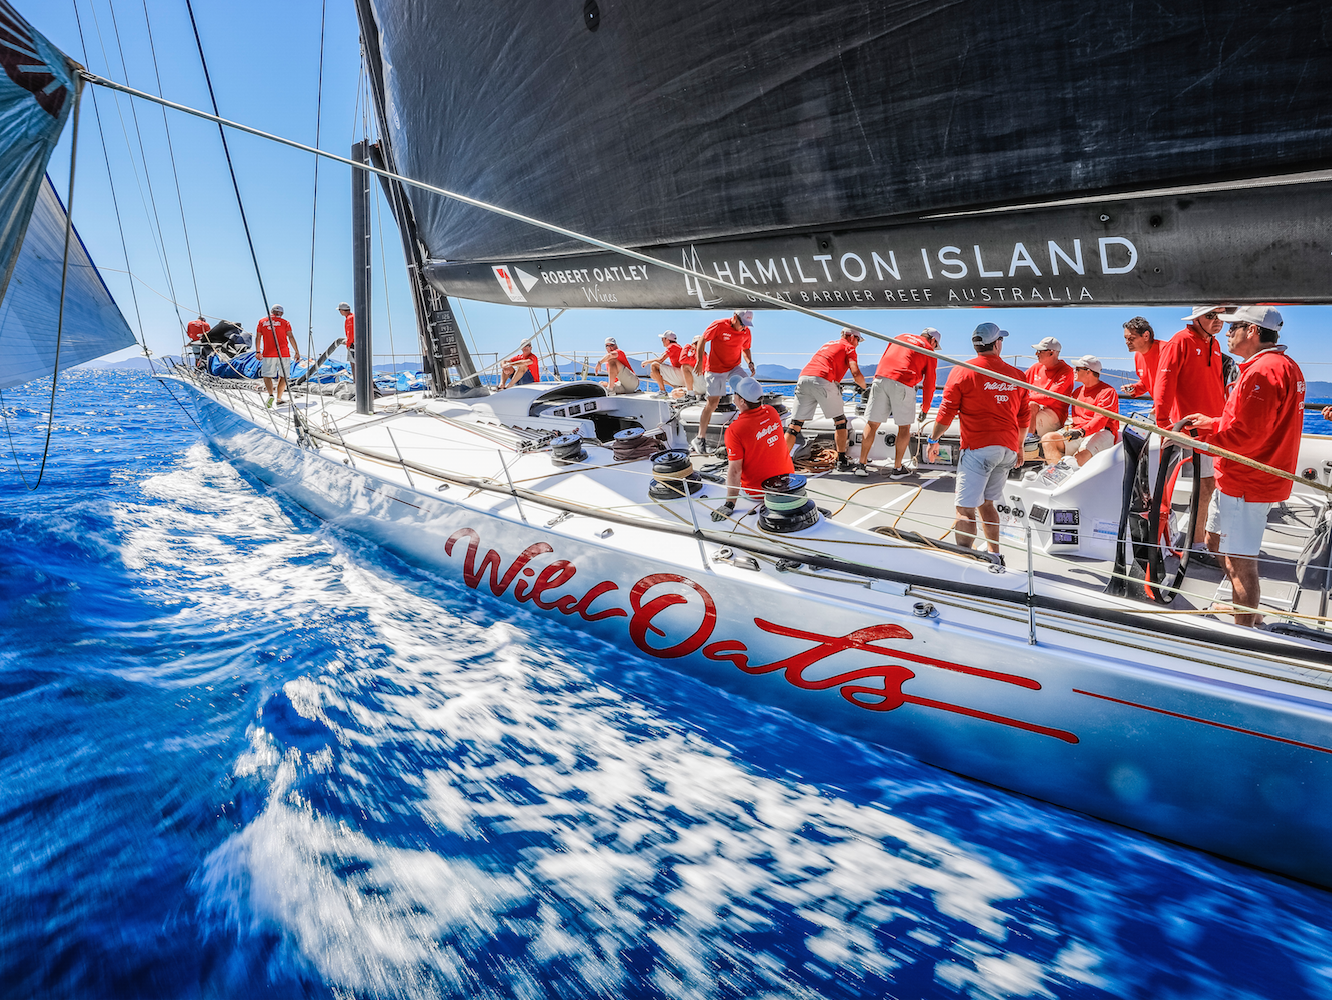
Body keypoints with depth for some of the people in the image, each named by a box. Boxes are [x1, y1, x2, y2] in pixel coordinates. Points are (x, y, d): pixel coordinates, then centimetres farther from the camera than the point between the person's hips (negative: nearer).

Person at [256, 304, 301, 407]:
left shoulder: (262, 321, 8)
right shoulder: (284, 322, 3)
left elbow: (258, 338, 8)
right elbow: (291, 337, -3)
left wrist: (258, 352, 15)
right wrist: (297, 352, -1)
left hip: (268, 354, 1)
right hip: (284, 354, 0)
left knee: (267, 376, 7)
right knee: (283, 376, 11)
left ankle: (270, 394, -18)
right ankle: (279, 399, 9)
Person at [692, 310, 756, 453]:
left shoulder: (746, 332, 1)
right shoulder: (719, 325, -15)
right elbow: (702, 339, -8)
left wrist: (750, 363, -1)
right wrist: (699, 361, -13)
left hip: (734, 367, 4)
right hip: (716, 369, -4)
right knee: (712, 402, -3)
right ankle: (700, 438, 8)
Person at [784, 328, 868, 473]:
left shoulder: (829, 344, 35)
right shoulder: (849, 347, 14)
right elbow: (855, 373, 0)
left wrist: (837, 385, 49)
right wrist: (864, 387, 17)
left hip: (803, 378, 6)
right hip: (823, 380, -6)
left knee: (796, 423, 5)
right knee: (840, 420, 11)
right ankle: (842, 461, 10)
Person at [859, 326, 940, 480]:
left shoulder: (900, 337, 28)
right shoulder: (929, 352, 16)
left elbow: (882, 360, 28)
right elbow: (929, 384, 14)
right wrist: (925, 409, 23)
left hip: (880, 379, 3)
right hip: (903, 385, -3)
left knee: (872, 424, 8)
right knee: (904, 427, 13)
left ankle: (861, 464, 7)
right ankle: (897, 468, 15)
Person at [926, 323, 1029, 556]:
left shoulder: (962, 372, -4)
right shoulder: (1017, 375, 10)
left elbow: (946, 411, -5)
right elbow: (1023, 417, 17)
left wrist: (933, 441, 6)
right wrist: (1019, 447, 29)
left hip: (978, 448, -5)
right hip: (1008, 450, 6)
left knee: (966, 508, -7)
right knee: (987, 503, 18)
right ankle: (994, 555, 22)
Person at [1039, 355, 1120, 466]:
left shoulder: (1107, 391, -2)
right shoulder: (1077, 391, 22)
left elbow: (1100, 420, -16)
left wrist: (1082, 432, -31)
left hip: (1100, 433, -6)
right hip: (1078, 432, 6)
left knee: (1081, 455, -36)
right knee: (1047, 438, -21)